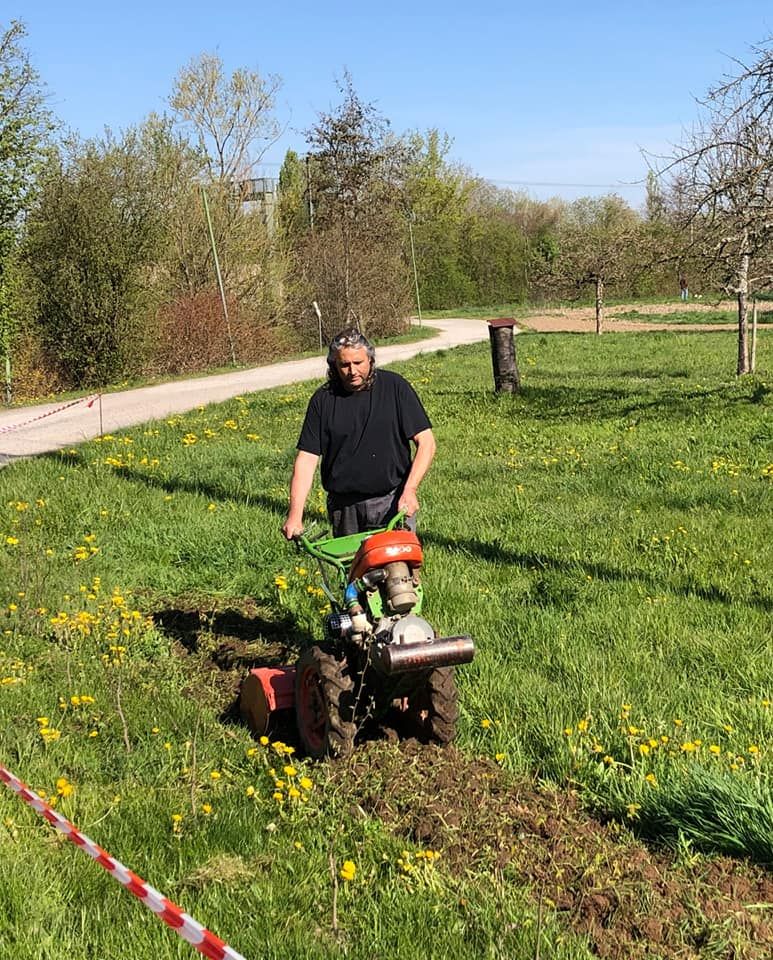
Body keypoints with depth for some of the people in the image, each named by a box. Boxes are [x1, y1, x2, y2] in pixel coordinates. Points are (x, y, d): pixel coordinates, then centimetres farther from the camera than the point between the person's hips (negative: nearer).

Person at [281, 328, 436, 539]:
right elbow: (307, 458, -2)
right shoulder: (323, 400, 1)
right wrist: (295, 515, -12)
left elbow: (426, 442, -3)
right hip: (344, 506, 2)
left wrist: (410, 490, -15)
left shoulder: (394, 387, -3)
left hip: (392, 502, -2)